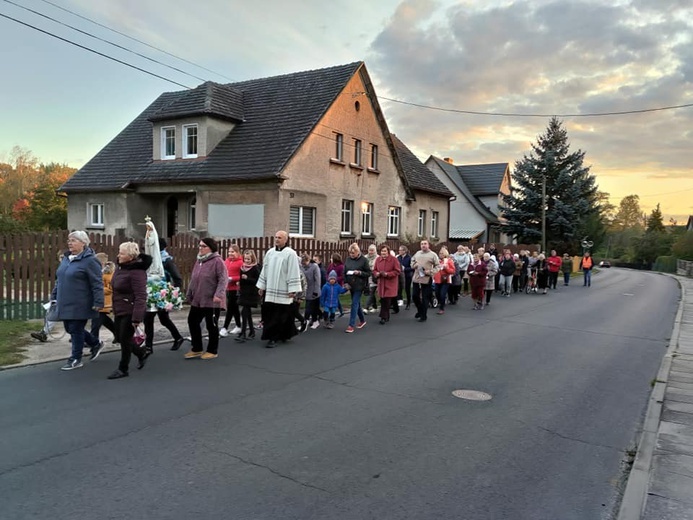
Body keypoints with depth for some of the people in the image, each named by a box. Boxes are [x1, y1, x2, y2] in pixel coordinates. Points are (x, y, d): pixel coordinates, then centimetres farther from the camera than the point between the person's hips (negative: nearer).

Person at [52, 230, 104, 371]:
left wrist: (98, 302, -21)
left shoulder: (89, 260, -15)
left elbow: (97, 284, -18)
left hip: (80, 305, -9)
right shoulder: (66, 258, 12)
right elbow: (59, 279, 21)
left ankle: (76, 359, 17)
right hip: (66, 304, 9)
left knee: (76, 330, 1)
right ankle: (96, 344, 34)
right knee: (69, 329, 16)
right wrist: (54, 296, 20)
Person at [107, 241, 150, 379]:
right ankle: (141, 353, 38)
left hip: (130, 312, -9)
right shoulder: (120, 267, 6)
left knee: (125, 339, 1)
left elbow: (140, 297, -25)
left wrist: (137, 317, -28)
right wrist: (114, 308, 22)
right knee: (121, 338, 16)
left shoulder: (137, 271, -23)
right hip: (119, 311, 9)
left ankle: (123, 369, 17)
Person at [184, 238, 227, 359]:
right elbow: (193, 279, 21)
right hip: (197, 300, 9)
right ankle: (197, 349, 26)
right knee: (192, 322, 12)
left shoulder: (217, 261, -12)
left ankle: (212, 351, 18)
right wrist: (189, 294, 21)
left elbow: (223, 279, -20)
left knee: (211, 326, 3)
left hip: (212, 301, -8)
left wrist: (218, 294, -29)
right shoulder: (199, 261, 15)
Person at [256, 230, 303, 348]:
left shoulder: (290, 253, -8)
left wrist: (292, 290, -14)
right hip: (270, 290, 5)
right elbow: (265, 270, 15)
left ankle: (273, 338, 2)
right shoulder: (270, 253, 9)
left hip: (283, 291, -5)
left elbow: (294, 272, -11)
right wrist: (261, 286, 14)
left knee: (279, 317, -3)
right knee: (269, 314, 5)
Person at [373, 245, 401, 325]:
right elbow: (374, 270, 14)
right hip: (381, 283, 4)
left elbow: (397, 271, -8)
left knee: (386, 300, -8)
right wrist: (377, 273, -10)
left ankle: (384, 317, -2)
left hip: (390, 283, -4)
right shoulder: (378, 259, 7)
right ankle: (386, 316, 24)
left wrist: (387, 274, -19)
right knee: (383, 300, 5)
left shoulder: (394, 259, -7)